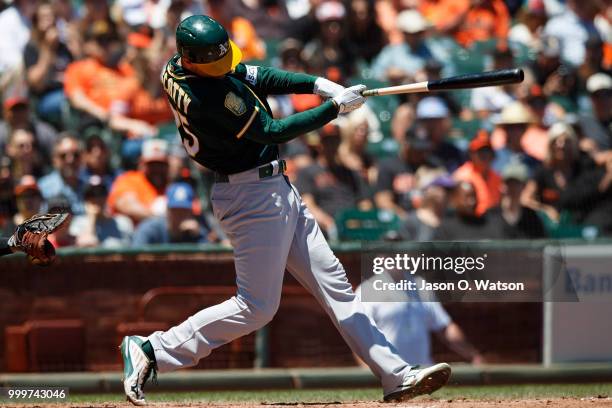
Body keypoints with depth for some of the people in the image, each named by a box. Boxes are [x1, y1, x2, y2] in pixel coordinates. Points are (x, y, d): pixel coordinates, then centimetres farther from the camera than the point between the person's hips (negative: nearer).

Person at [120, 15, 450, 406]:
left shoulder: (177, 66, 1)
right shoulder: (207, 97, -26)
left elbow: (257, 76, 8)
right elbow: (272, 131, -20)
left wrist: (317, 84, -5)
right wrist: (336, 107, -15)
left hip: (275, 188, 10)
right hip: (255, 195, -10)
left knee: (334, 284, 9)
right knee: (257, 307, -4)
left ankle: (397, 375, 10)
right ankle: (151, 351, 3)